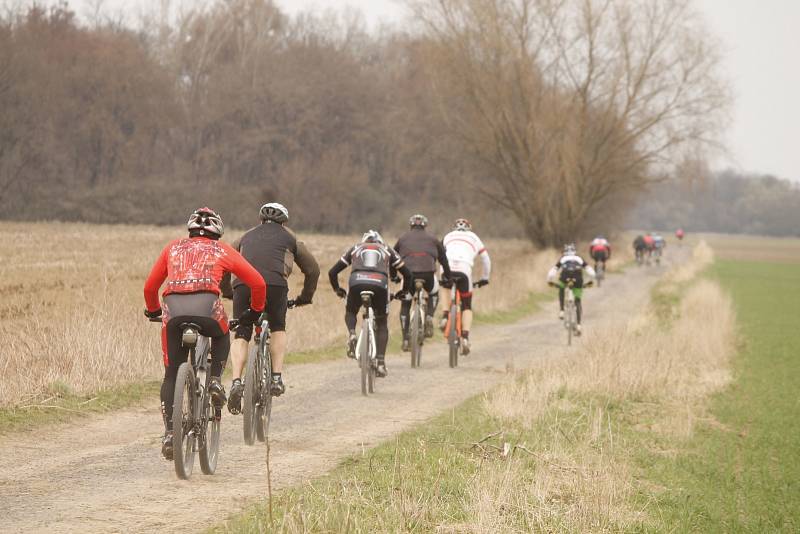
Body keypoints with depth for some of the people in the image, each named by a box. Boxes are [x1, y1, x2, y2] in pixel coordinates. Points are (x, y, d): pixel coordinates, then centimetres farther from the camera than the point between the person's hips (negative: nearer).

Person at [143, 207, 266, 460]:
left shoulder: (174, 247, 28)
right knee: (221, 336, 34)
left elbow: (150, 287, 29)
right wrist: (255, 311, 38)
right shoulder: (222, 250, 24)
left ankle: (169, 432, 2)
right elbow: (258, 283, 23)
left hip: (173, 309, 1)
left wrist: (153, 311, 46)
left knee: (171, 374, 14)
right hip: (207, 306, -1)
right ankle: (215, 380, 11)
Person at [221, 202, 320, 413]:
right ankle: (277, 377, 11)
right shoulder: (289, 238, 27)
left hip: (243, 285, 1)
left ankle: (236, 382, -10)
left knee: (241, 335, 8)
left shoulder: (247, 236, 33)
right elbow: (312, 269, 29)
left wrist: (227, 292, 42)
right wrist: (305, 297, 41)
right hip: (275, 284, -1)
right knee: (278, 328, 22)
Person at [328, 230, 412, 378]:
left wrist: (337, 290, 45)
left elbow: (332, 272, 29)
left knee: (350, 313, 28)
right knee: (382, 324, 19)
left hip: (357, 282, 0)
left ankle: (352, 334, -4)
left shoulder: (355, 248, 32)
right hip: (380, 284, 0)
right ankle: (381, 363, 10)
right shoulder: (387, 250, 32)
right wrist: (404, 291, 47)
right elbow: (407, 274, 31)